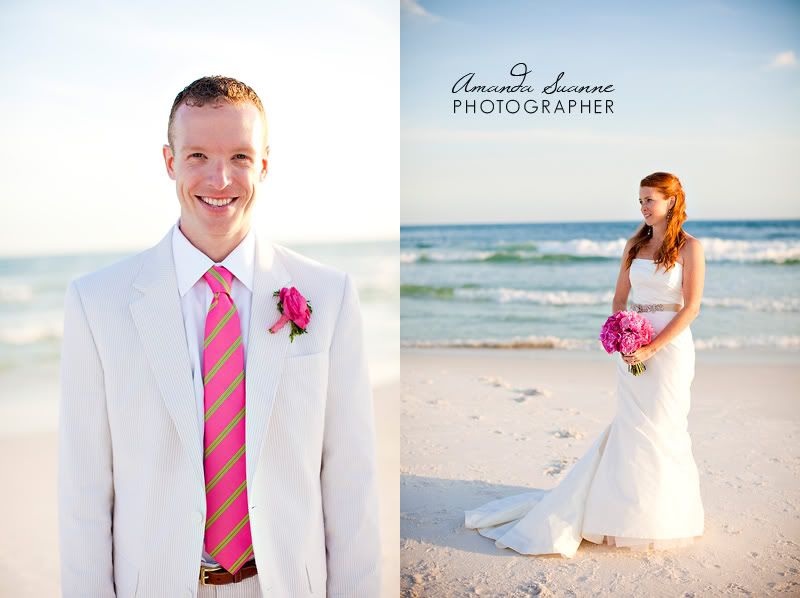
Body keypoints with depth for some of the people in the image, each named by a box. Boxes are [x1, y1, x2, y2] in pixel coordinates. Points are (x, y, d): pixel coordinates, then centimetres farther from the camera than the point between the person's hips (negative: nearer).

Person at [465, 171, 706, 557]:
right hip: (633, 346, 4)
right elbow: (620, 298, 13)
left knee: (661, 429, 1)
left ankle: (663, 517, 17)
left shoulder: (689, 247, -4)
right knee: (630, 428, 7)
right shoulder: (634, 244, 11)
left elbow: (691, 307, -10)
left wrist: (652, 348, -17)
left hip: (669, 345, -4)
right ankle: (628, 509, 18)